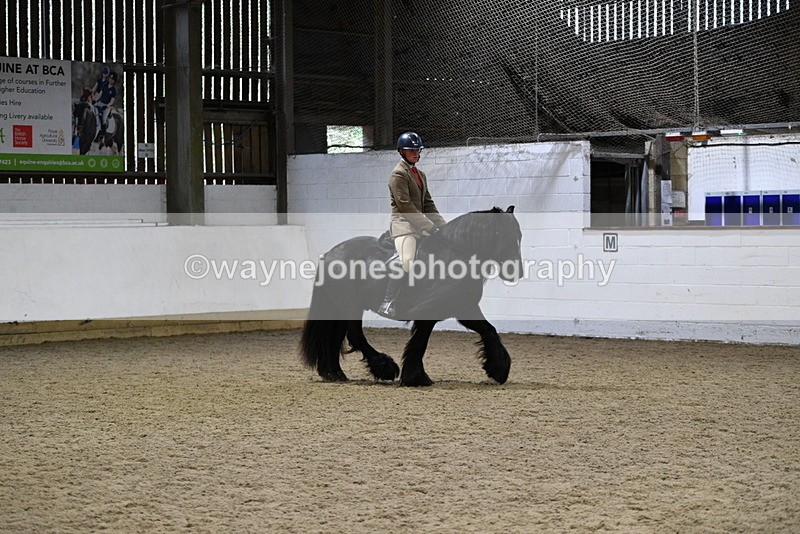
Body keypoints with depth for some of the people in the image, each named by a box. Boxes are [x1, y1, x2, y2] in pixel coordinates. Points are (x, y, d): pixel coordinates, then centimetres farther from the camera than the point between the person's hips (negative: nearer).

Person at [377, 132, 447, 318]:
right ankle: (387, 303, -24)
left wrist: (443, 225, 7)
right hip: (403, 224, -9)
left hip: (419, 225, 9)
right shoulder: (399, 174, -7)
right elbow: (405, 205, -15)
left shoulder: (420, 175, 21)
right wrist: (429, 226, -17)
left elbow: (428, 203, 20)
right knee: (407, 261, -27)